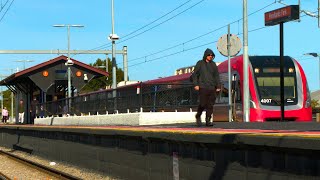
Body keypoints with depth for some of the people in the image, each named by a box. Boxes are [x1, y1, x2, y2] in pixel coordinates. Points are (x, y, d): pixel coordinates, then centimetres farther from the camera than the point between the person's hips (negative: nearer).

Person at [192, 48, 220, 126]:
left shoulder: (213, 64, 14)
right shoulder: (200, 63, 4)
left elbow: (216, 76, 17)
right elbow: (194, 74, 3)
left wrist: (218, 86, 10)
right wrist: (196, 84, -7)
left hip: (212, 88, 4)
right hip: (203, 87, -4)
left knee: (210, 105, -1)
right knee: (203, 104, -10)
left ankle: (208, 120, 4)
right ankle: (198, 116, 14)